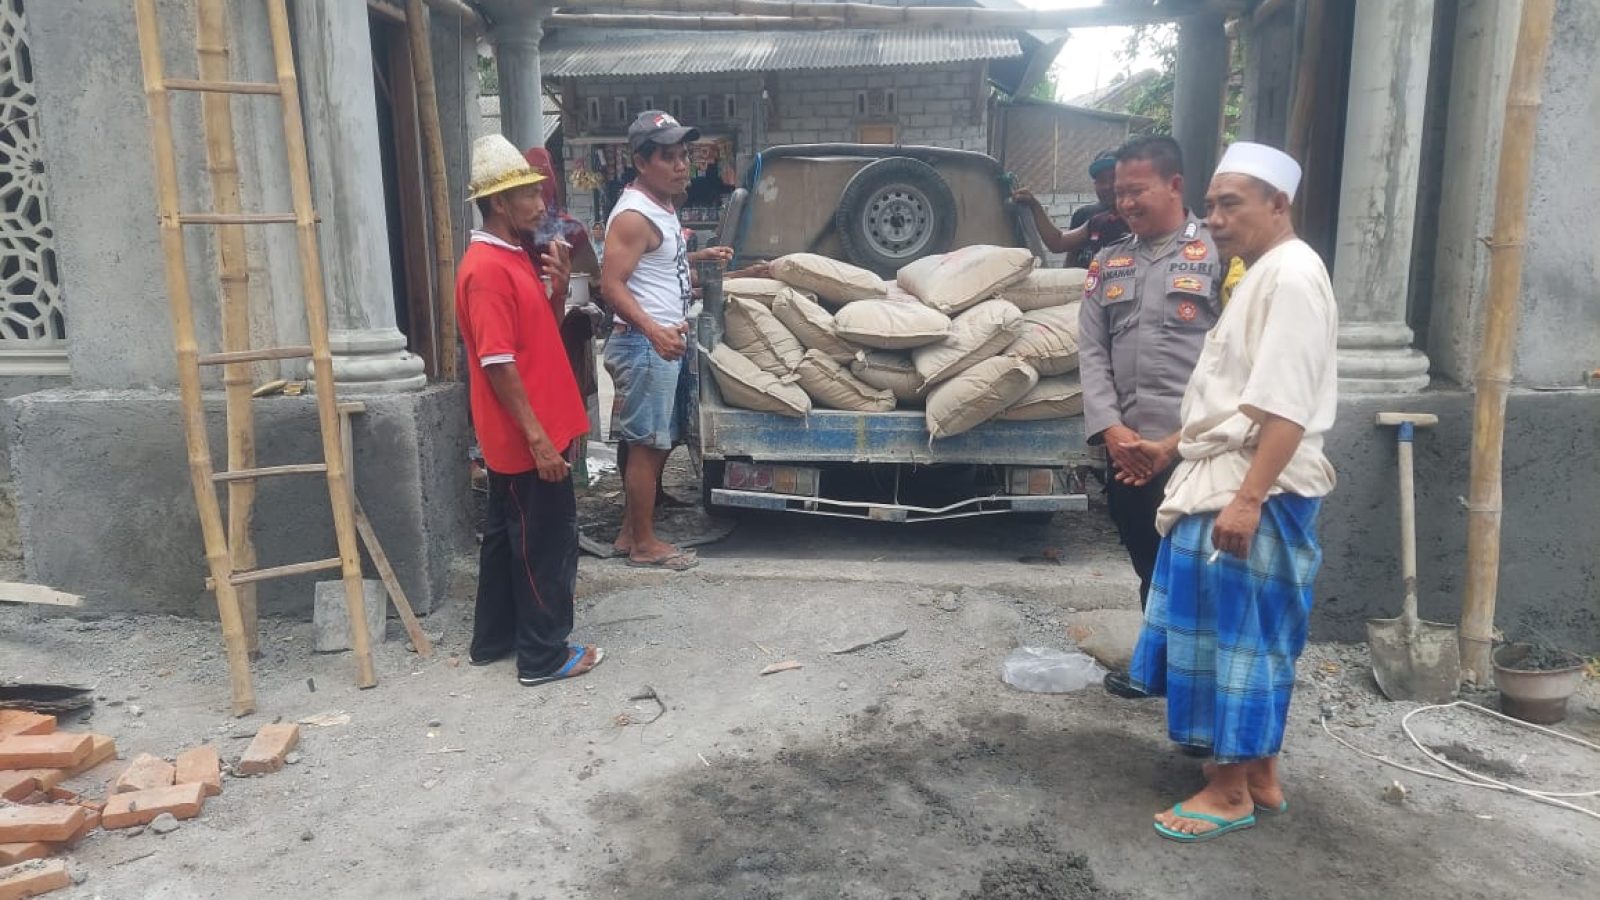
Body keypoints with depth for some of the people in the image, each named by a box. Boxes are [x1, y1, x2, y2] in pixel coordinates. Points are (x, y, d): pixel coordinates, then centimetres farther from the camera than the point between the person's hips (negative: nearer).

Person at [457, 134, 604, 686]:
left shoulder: (512, 257, 12)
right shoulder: (486, 269, -19)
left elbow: (534, 333, 20)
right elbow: (499, 364, -23)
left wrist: (556, 285, 3)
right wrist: (538, 437, -23)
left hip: (519, 435, 10)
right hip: (525, 437, -10)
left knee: (508, 534, 17)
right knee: (548, 539, -1)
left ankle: (493, 640, 30)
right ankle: (544, 656, 11)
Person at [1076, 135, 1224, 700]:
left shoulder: (1217, 254, -2)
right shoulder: (1108, 264, 14)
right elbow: (1091, 351, 8)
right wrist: (1111, 428, -4)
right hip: (1127, 451, 5)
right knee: (1149, 568, 16)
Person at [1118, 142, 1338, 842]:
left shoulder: (1291, 275, -14)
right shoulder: (1260, 276, 18)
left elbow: (1286, 408, -23)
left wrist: (1247, 498, -27)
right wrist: (1172, 446, 24)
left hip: (1256, 490, -10)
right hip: (1223, 480, 10)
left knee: (1238, 635, -1)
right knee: (1242, 634, 16)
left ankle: (1231, 791, 12)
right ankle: (1261, 776, 28)